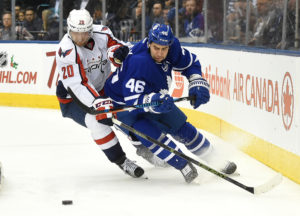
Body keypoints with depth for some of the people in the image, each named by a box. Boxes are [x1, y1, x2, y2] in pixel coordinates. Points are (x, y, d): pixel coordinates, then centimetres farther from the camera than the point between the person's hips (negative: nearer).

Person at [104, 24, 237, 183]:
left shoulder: (172, 46, -19)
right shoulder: (138, 62, -39)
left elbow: (191, 63, 0)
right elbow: (133, 100, -40)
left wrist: (197, 84, -15)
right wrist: (153, 101, -57)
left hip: (154, 97, 7)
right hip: (123, 103, -7)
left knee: (182, 128, 11)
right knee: (150, 133, -28)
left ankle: (213, 160, 27)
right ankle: (186, 169, -21)